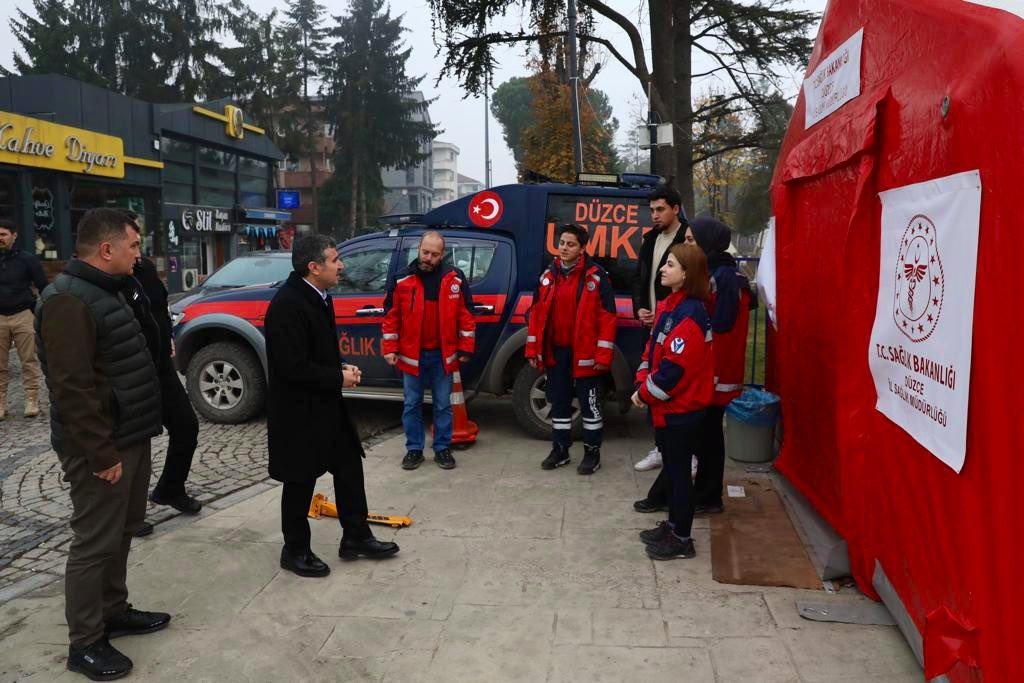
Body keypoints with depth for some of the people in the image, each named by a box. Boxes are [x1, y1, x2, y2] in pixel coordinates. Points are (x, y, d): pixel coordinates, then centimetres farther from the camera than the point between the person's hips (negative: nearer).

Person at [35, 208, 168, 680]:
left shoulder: (109, 290, 13)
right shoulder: (68, 300, -19)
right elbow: (72, 387, -24)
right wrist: (102, 454, -23)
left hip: (129, 437, 10)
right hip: (100, 448, -10)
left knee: (121, 532, 19)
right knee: (95, 543, 0)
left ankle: (114, 612, 34)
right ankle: (84, 643, 13)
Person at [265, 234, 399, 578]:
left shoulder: (318, 297, 6)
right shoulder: (287, 305, -24)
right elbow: (294, 367, -27)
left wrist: (342, 368, 2)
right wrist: (339, 378, -17)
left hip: (326, 405, 9)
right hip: (299, 410, -9)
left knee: (349, 467, 14)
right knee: (301, 481, 6)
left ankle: (356, 537, 28)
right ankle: (295, 551, 24)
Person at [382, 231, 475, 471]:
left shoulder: (455, 278, -3)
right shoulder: (402, 279, -3)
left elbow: (466, 315, 0)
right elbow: (391, 317, 0)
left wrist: (465, 349, -2)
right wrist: (390, 349, -4)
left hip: (442, 354, 0)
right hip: (411, 354, 0)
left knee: (443, 405, 9)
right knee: (412, 404, 9)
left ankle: (442, 448, 21)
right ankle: (414, 449, 21)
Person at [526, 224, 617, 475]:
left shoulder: (596, 276, -9)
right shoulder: (549, 275, 7)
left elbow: (607, 317, -11)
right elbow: (537, 313, 10)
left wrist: (603, 354, -15)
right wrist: (533, 348, 6)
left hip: (584, 353, -5)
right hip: (555, 351, 5)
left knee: (589, 403, 5)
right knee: (558, 401, 14)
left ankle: (592, 452, 18)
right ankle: (560, 449, 27)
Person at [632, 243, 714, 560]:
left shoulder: (690, 314, -21)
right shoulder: (668, 306, 9)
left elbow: (674, 367, -25)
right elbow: (653, 349, 14)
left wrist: (644, 393, -14)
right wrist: (642, 382, -1)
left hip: (681, 408, -9)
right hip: (666, 406, 9)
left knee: (679, 470, 2)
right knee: (671, 467, 19)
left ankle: (682, 540, 14)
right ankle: (673, 525, 34)